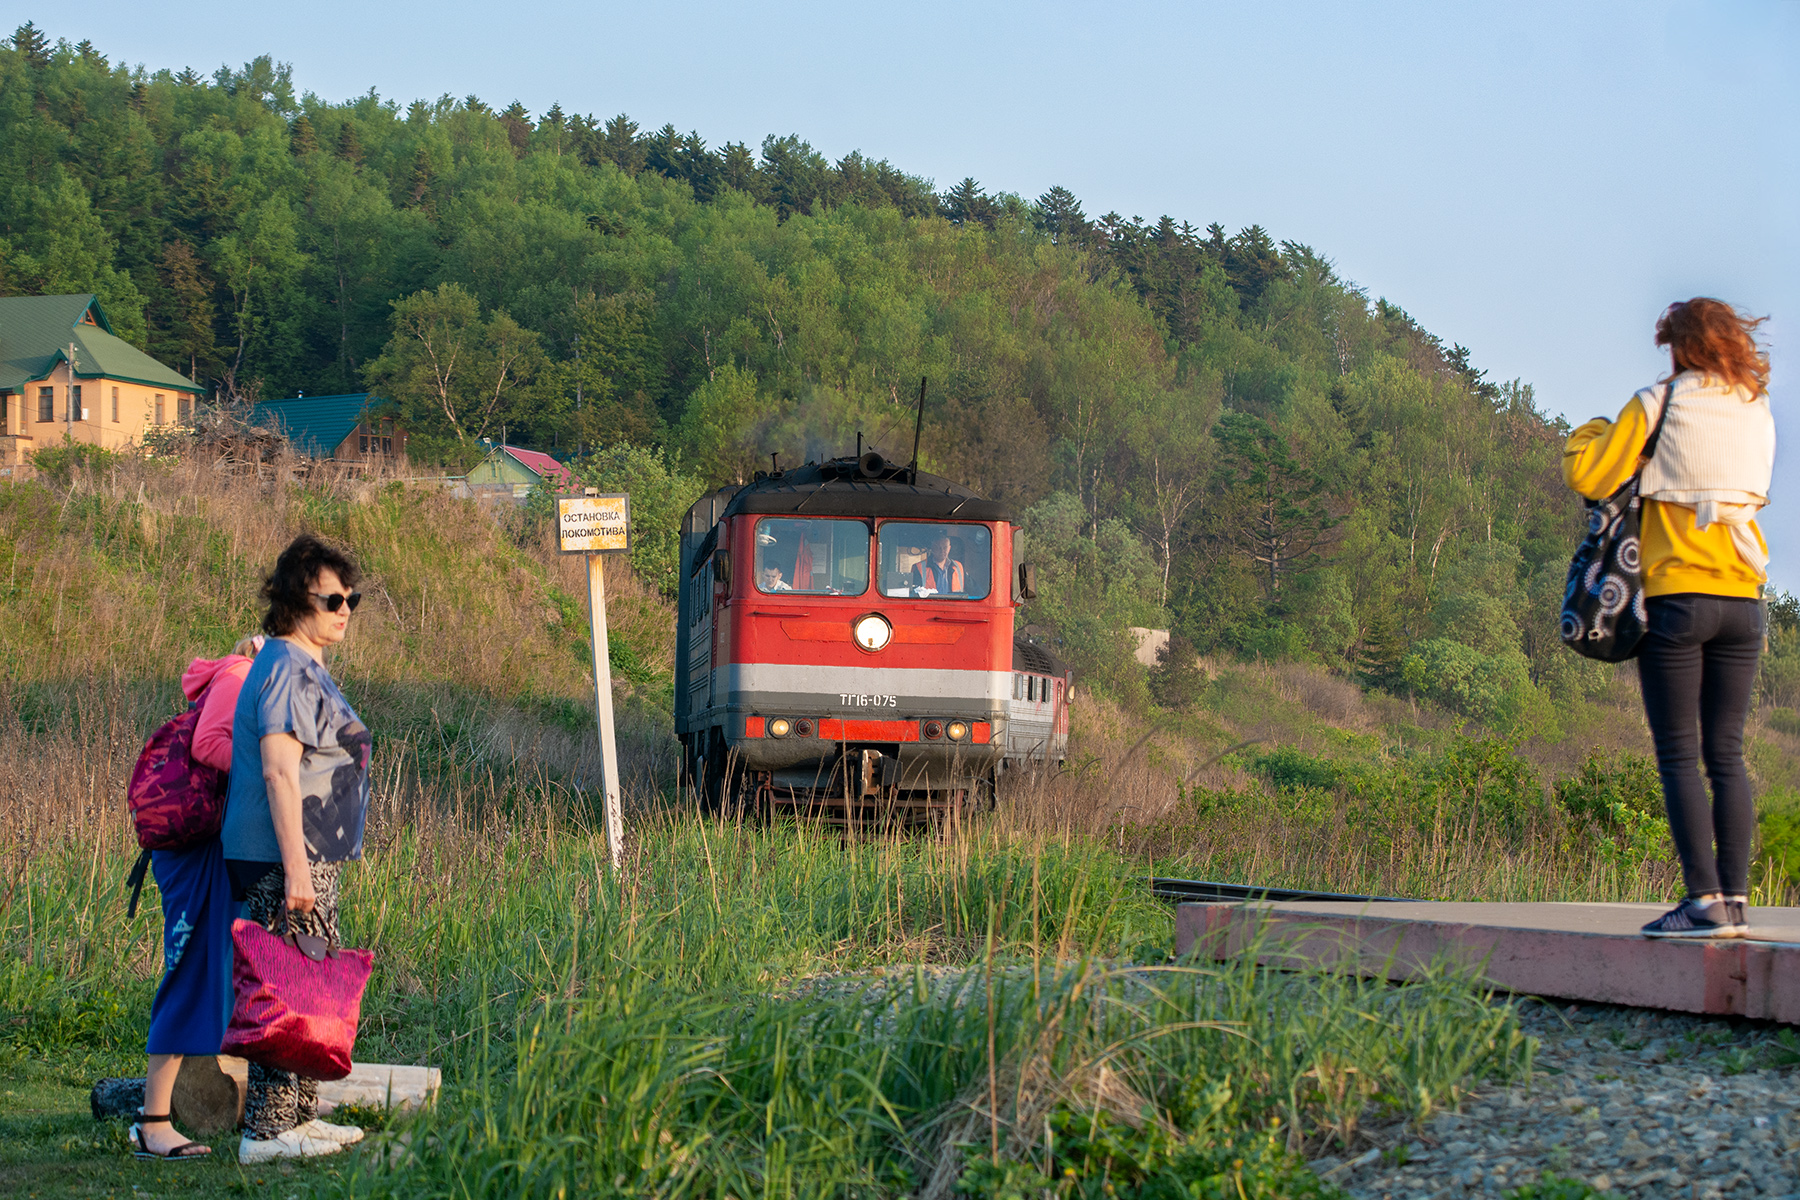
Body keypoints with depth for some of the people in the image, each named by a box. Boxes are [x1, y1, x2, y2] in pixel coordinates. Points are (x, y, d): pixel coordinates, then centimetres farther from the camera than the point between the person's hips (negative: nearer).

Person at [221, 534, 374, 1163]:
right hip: (284, 859, -11)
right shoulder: (287, 671, -14)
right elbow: (279, 771, -22)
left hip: (310, 859, 11)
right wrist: (296, 868, -25)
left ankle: (299, 1116, 23)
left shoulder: (305, 669, 18)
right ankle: (265, 1131, -6)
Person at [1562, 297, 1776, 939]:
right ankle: (1736, 898, 4)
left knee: (1679, 754, -3)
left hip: (1676, 596, -5)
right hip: (1743, 598, 5)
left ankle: (1704, 899, -11)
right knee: (1726, 753, 8)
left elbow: (1587, 476, -7)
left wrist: (1591, 432, 14)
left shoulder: (1659, 405, -5)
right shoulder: (1757, 413, 10)